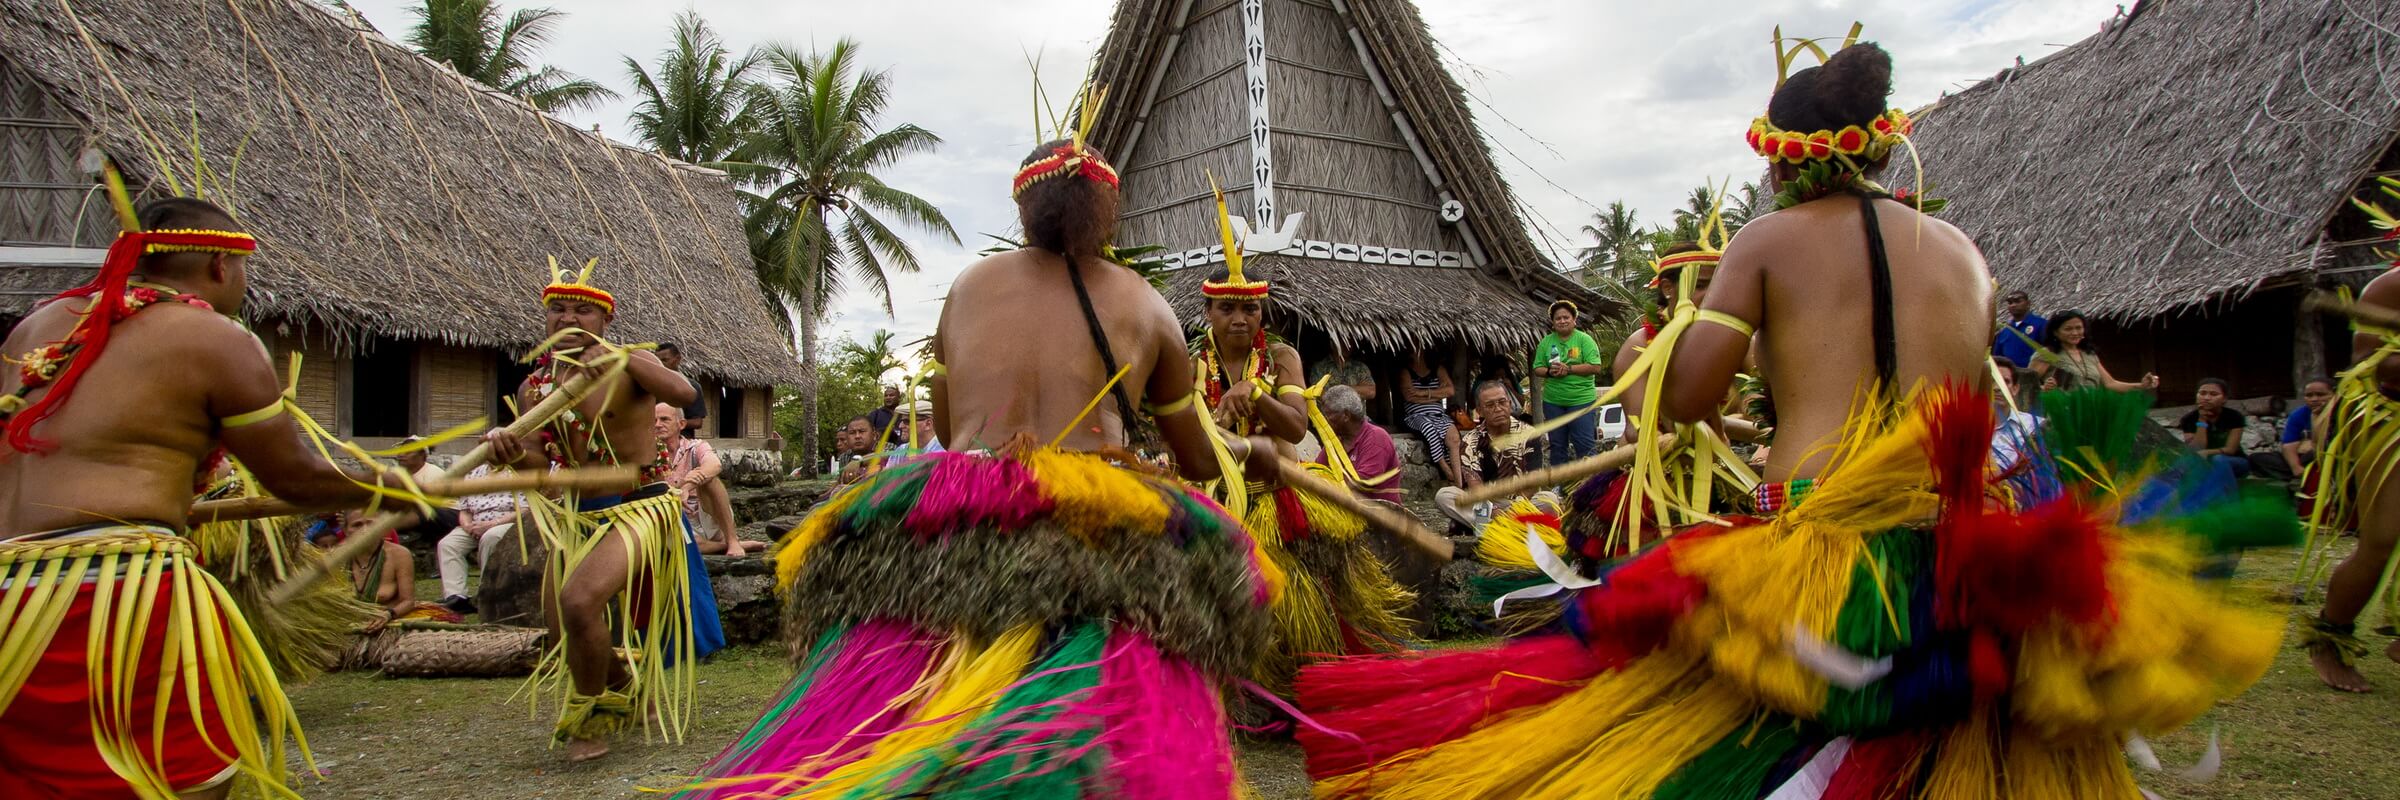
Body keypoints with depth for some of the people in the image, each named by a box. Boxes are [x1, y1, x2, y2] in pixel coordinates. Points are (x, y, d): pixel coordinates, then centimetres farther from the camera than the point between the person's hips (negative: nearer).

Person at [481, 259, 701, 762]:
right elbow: (537, 466, 1)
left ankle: (591, 718, -3)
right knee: (564, 637, 10)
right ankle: (634, 693, 41)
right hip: (576, 516, 7)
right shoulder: (534, 387, 6)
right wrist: (512, 453, -22)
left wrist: (624, 359, -40)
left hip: (639, 508, -7)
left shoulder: (630, 364, -9)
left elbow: (684, 395, -28)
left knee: (579, 601, -29)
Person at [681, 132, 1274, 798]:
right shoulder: (1147, 306, 16)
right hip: (1095, 539, -1)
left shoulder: (969, 286, 19)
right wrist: (1250, 449, 47)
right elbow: (1197, 462, 26)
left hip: (946, 538, 2)